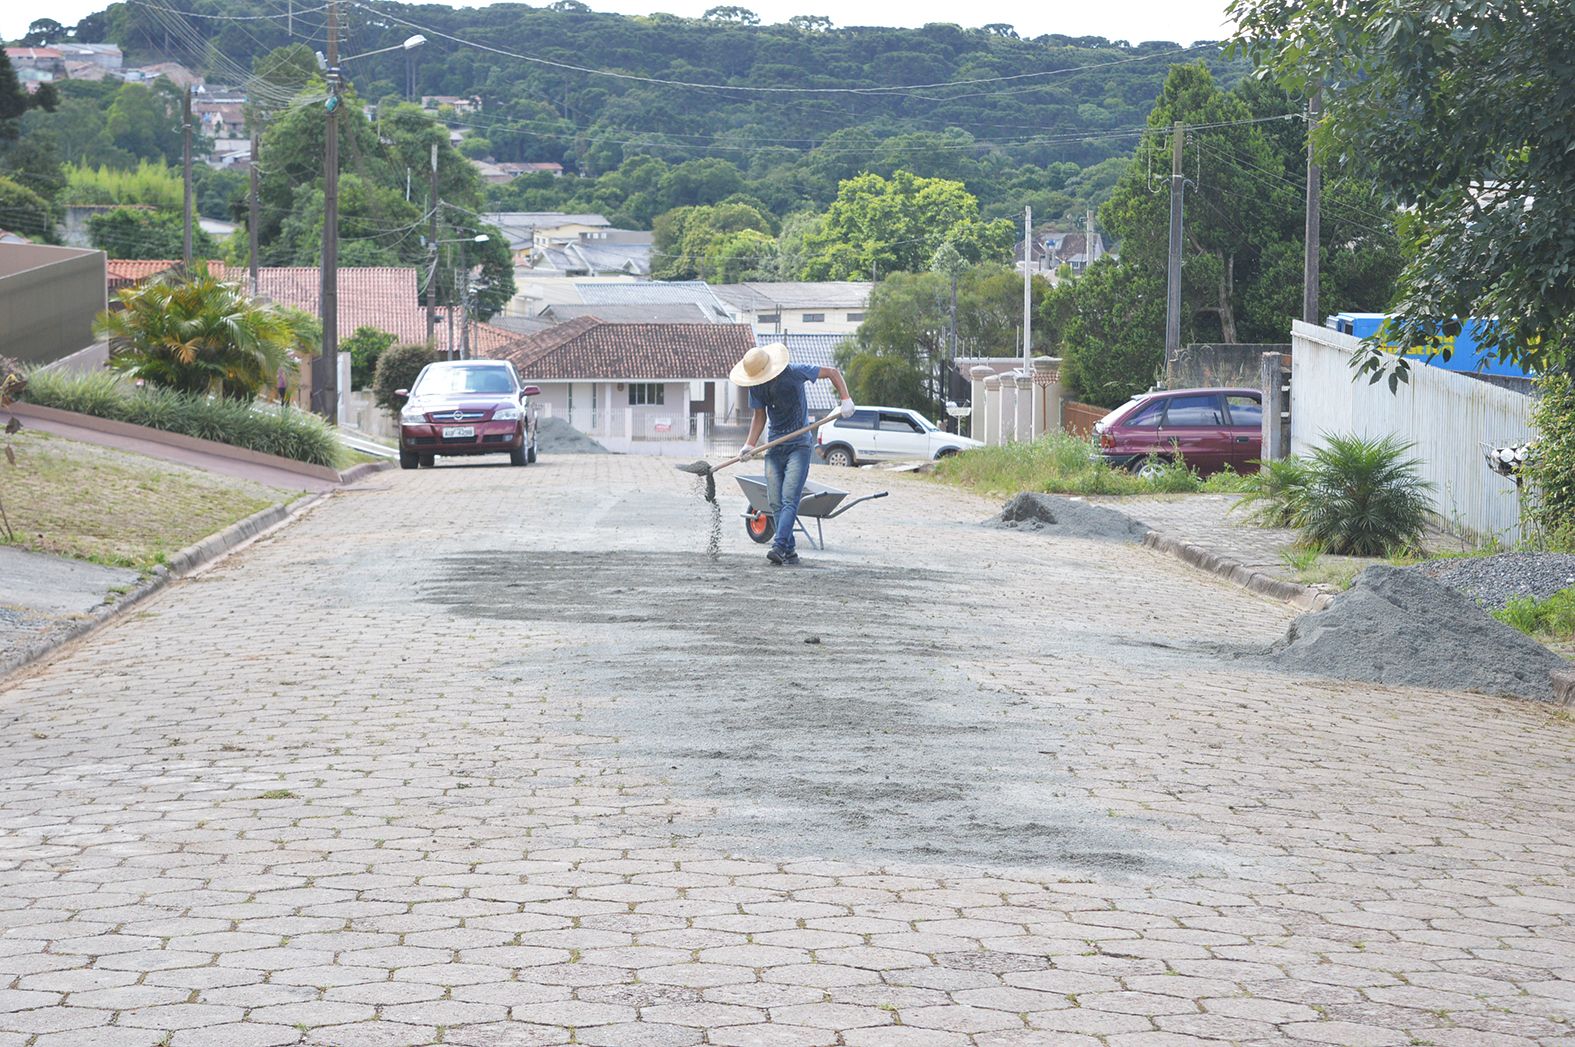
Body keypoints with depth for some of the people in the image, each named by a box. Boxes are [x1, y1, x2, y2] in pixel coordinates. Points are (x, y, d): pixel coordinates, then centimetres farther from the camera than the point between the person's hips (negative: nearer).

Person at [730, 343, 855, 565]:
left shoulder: (794, 372, -14)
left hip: (800, 444, -5)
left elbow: (833, 372, -5)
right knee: (775, 502, -1)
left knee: (790, 499, -16)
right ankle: (790, 552, 4)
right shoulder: (756, 387, 0)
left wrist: (845, 400, -15)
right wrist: (750, 445, -3)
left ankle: (779, 546, -25)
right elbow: (760, 416, 10)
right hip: (775, 446, 6)